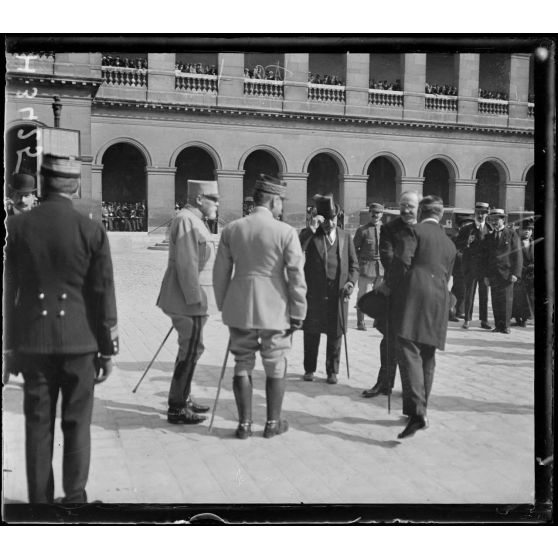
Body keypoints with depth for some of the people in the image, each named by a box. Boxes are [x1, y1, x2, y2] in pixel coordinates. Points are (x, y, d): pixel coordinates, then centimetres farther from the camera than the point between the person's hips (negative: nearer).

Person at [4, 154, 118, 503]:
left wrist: (10, 347, 11)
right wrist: (108, 349, 3)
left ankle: (40, 499, 21)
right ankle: (75, 496, 17)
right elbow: (104, 295, -5)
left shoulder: (17, 227, -2)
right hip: (79, 342, -1)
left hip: (33, 342, 2)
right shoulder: (92, 231, -7)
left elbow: (7, 291, 2)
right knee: (77, 424, 11)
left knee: (38, 425, 11)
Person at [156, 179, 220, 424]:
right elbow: (186, 265, -22)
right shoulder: (186, 221, -16)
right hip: (188, 300, -11)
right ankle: (176, 409, 3)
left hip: (189, 298, 11)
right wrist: (195, 301, -23)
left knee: (189, 349, 17)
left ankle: (183, 399, 29)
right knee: (191, 351, -5)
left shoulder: (194, 220, 18)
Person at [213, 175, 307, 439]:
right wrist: (298, 313, -1)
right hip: (274, 309, -3)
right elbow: (296, 276, -10)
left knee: (243, 366, 13)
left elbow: (220, 273, 6)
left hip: (239, 309, 3)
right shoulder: (286, 232, -10)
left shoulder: (231, 229, 1)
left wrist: (223, 305, 16)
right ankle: (273, 423, 23)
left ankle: (244, 424, 19)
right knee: (276, 367, 13)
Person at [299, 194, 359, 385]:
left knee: (335, 334, 6)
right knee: (311, 333, 8)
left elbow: (354, 264, 13)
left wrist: (351, 282, -4)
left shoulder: (345, 236, 10)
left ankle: (332, 371, 20)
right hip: (314, 292, -1)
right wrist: (312, 228, -20)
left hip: (338, 293, 2)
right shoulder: (310, 235, 2)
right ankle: (309, 369, 22)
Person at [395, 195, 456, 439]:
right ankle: (421, 411, 22)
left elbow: (404, 261, -10)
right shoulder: (449, 243, 21)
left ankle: (417, 412, -24)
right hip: (439, 302, 7)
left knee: (409, 352, -12)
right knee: (427, 357, 14)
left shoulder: (417, 231, 2)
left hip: (415, 296, -7)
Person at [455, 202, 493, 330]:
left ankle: (484, 320, 13)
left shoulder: (490, 229, 9)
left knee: (484, 294, 6)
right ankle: (467, 319, 7)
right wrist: (467, 242, -18)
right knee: (469, 293, 0)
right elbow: (457, 246, -1)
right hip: (470, 265, -2)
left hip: (485, 266, 2)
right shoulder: (466, 229, 3)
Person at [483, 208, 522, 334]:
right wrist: (486, 275, 8)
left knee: (506, 300, -4)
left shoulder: (512, 234, 3)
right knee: (495, 301, 2)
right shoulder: (489, 237, 15)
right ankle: (498, 325, 7)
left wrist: (515, 273, -10)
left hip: (507, 273, -4)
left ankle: (506, 326, 3)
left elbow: (518, 255, -1)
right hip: (493, 274, 4)